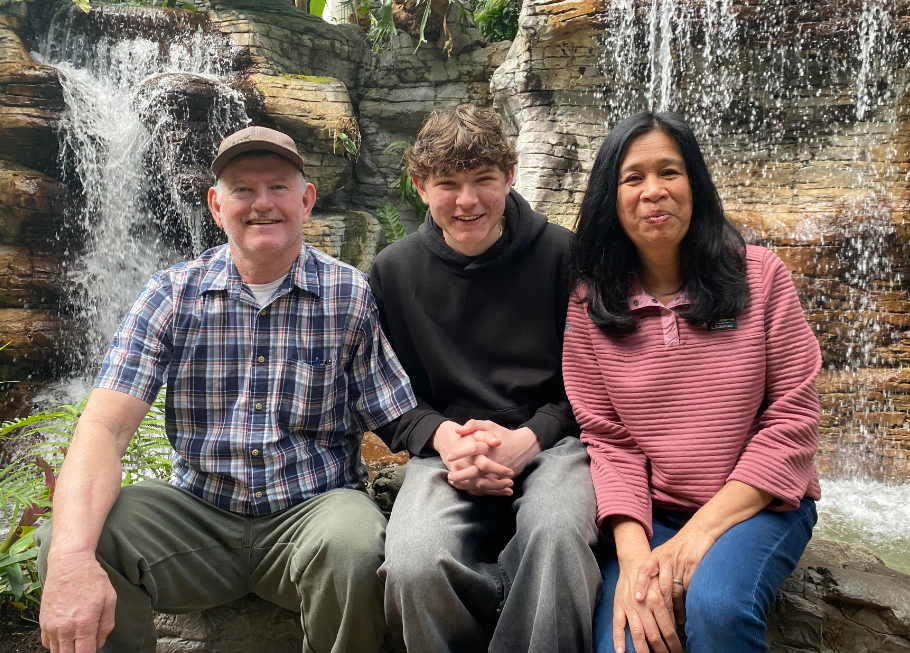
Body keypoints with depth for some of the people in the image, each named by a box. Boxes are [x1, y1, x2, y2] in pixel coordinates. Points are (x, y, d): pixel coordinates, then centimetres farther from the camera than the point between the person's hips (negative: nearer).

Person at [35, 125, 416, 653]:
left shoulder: (353, 297, -3)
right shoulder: (172, 295, 0)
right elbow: (105, 427, -11)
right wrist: (73, 558, -28)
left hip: (313, 506, -1)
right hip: (198, 508, 1)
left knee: (352, 545, -34)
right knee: (65, 539, -23)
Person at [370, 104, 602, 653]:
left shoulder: (561, 253, 3)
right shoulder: (393, 272, 9)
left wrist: (526, 440, -12)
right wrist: (442, 436, -9)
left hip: (552, 441, -1)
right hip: (445, 451, 2)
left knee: (555, 533, -36)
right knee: (415, 565, -30)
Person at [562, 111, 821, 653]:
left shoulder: (760, 275, -3)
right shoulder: (590, 303, -1)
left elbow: (793, 419, -5)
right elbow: (607, 441, -2)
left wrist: (704, 528, -13)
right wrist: (633, 553, -18)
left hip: (759, 503, 0)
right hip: (648, 516, 1)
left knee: (715, 604, -30)